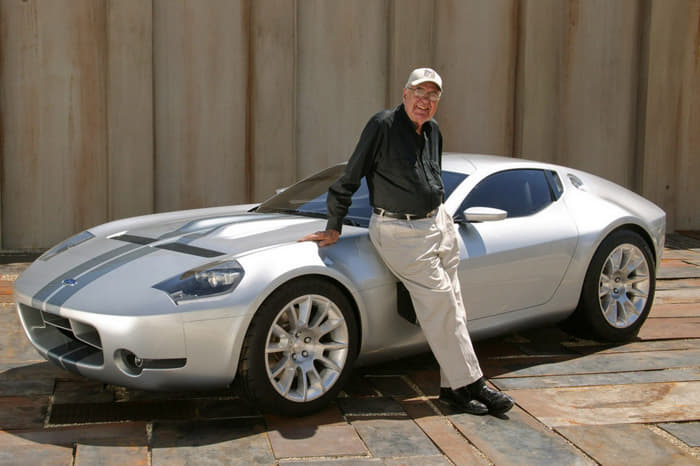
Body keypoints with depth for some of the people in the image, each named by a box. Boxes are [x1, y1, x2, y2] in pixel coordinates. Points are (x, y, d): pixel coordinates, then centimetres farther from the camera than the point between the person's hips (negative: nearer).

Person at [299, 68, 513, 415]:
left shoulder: (433, 131, 11)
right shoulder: (383, 125, -11)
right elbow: (350, 179, -8)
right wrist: (334, 228, -7)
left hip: (437, 223, 8)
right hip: (400, 232, -7)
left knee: (451, 308, 4)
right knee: (440, 302, -11)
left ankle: (452, 387, 11)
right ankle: (470, 383, -4)